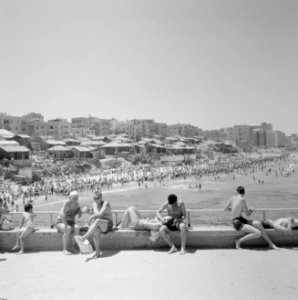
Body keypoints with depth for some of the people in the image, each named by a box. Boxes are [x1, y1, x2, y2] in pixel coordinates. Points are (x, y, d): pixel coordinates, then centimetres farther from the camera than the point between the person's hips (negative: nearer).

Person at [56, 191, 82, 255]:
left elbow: (79, 215, 0)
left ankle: (73, 248, -20)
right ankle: (64, 249, -30)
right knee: (68, 229, -37)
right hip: (61, 222, -4)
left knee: (77, 228, -29)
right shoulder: (67, 203, -18)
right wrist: (66, 225, -35)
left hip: (71, 223, 4)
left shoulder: (77, 204, -1)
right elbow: (62, 214, -29)